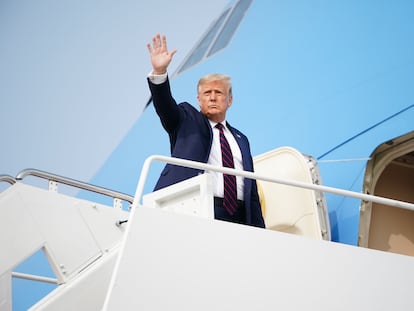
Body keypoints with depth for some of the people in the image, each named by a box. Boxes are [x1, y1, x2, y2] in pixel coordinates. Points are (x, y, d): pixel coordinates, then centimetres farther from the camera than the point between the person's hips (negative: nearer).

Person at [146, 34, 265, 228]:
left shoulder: (241, 140, 26)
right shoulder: (187, 120, 18)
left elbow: (252, 192, 22)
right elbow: (165, 105, -4)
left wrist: (259, 234, 11)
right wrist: (159, 72, -22)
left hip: (237, 217, 4)